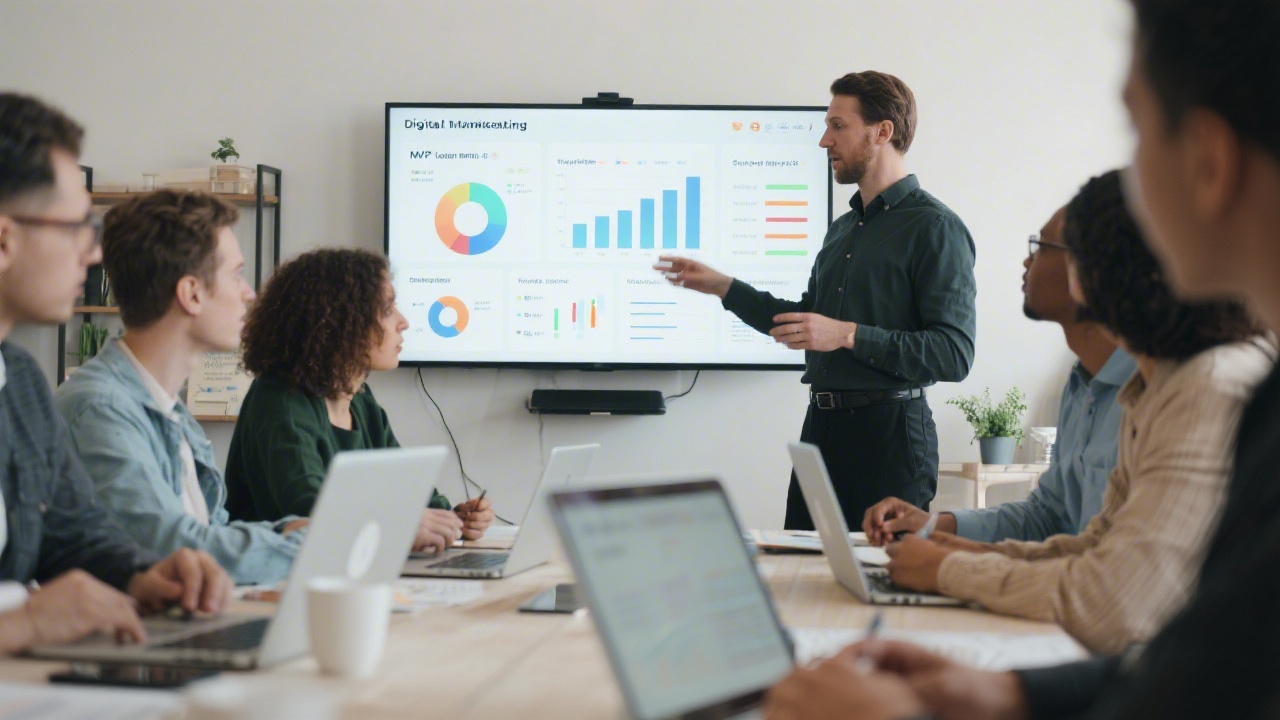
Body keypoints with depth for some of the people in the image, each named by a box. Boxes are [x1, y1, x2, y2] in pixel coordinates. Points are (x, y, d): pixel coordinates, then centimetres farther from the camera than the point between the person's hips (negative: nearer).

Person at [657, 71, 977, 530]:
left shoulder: (935, 229, -10)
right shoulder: (844, 229, 18)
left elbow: (955, 354, -19)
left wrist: (847, 334, -23)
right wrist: (720, 286, 24)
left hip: (889, 433, -8)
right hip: (822, 424, 8)